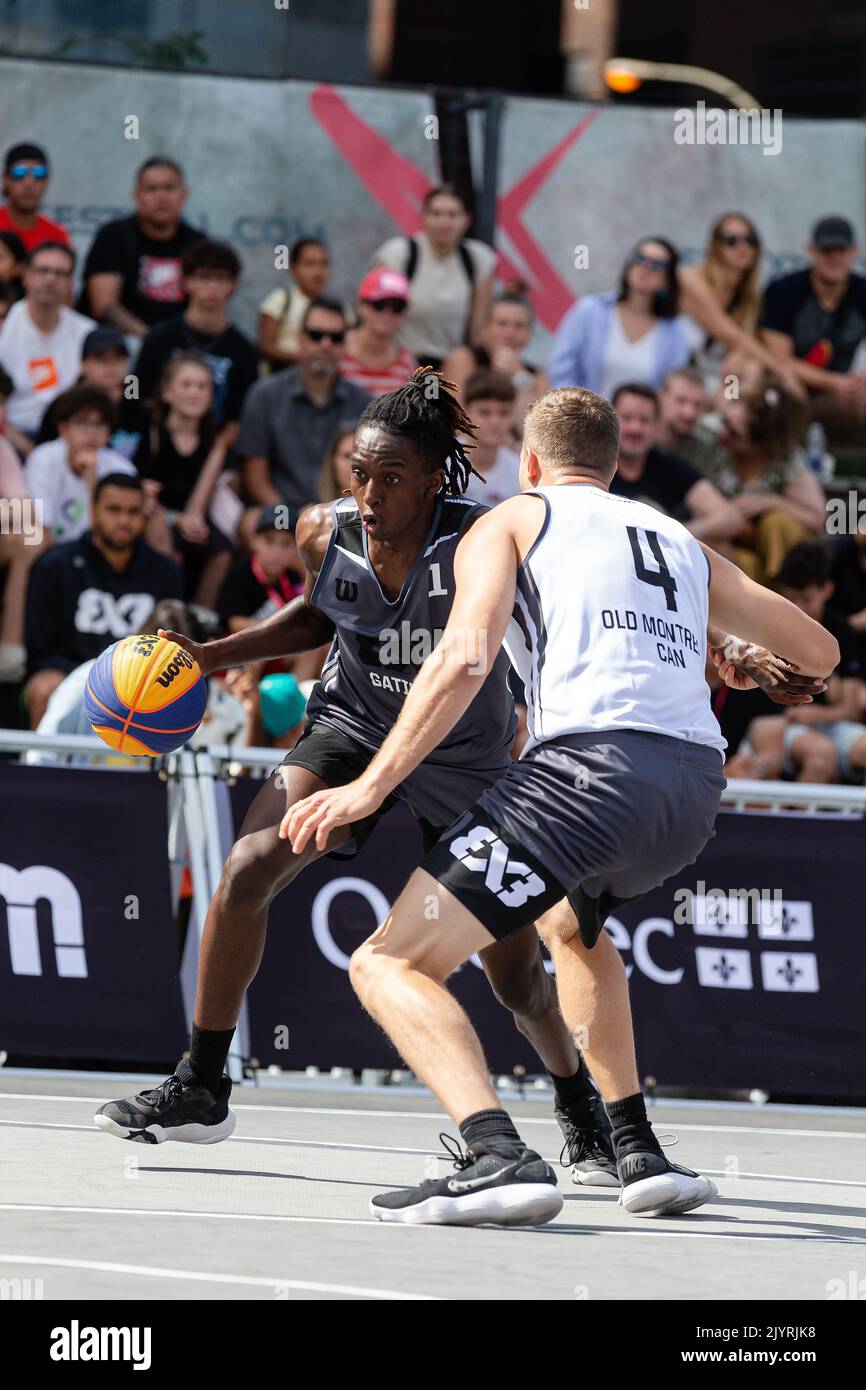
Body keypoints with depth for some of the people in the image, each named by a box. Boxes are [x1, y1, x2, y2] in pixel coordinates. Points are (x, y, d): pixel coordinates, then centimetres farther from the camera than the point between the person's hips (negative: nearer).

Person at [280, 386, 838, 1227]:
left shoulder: (511, 521, 16)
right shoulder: (683, 544, 29)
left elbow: (464, 660, -3)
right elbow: (819, 653, 37)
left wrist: (371, 787, -7)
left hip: (587, 764, -6)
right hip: (697, 786, 6)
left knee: (390, 965, -5)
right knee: (572, 924, 38)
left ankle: (498, 1157, -30)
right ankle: (638, 1153, 26)